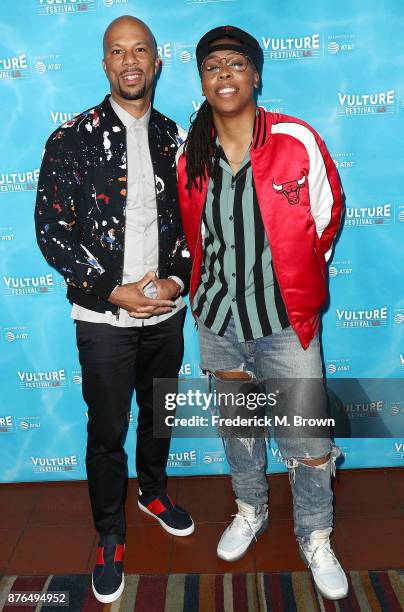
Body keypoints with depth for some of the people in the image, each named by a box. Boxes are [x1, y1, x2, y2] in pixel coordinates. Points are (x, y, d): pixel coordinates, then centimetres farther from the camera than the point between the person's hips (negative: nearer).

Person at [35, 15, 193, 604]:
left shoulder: (174, 138, 4)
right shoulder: (73, 138, -8)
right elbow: (51, 230, -10)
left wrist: (179, 278, -9)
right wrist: (113, 291, -16)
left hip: (167, 311, 4)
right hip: (104, 317, -3)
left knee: (158, 413, 21)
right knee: (107, 431, 8)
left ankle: (153, 489, 48)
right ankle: (110, 537, 30)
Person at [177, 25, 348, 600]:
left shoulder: (298, 142, -11)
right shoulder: (189, 155, -2)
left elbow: (326, 217, 2)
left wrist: (297, 281, 9)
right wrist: (207, 282, 13)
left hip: (286, 321, -3)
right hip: (218, 318, 3)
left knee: (309, 443, 5)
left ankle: (315, 538, 32)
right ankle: (251, 510, 46)